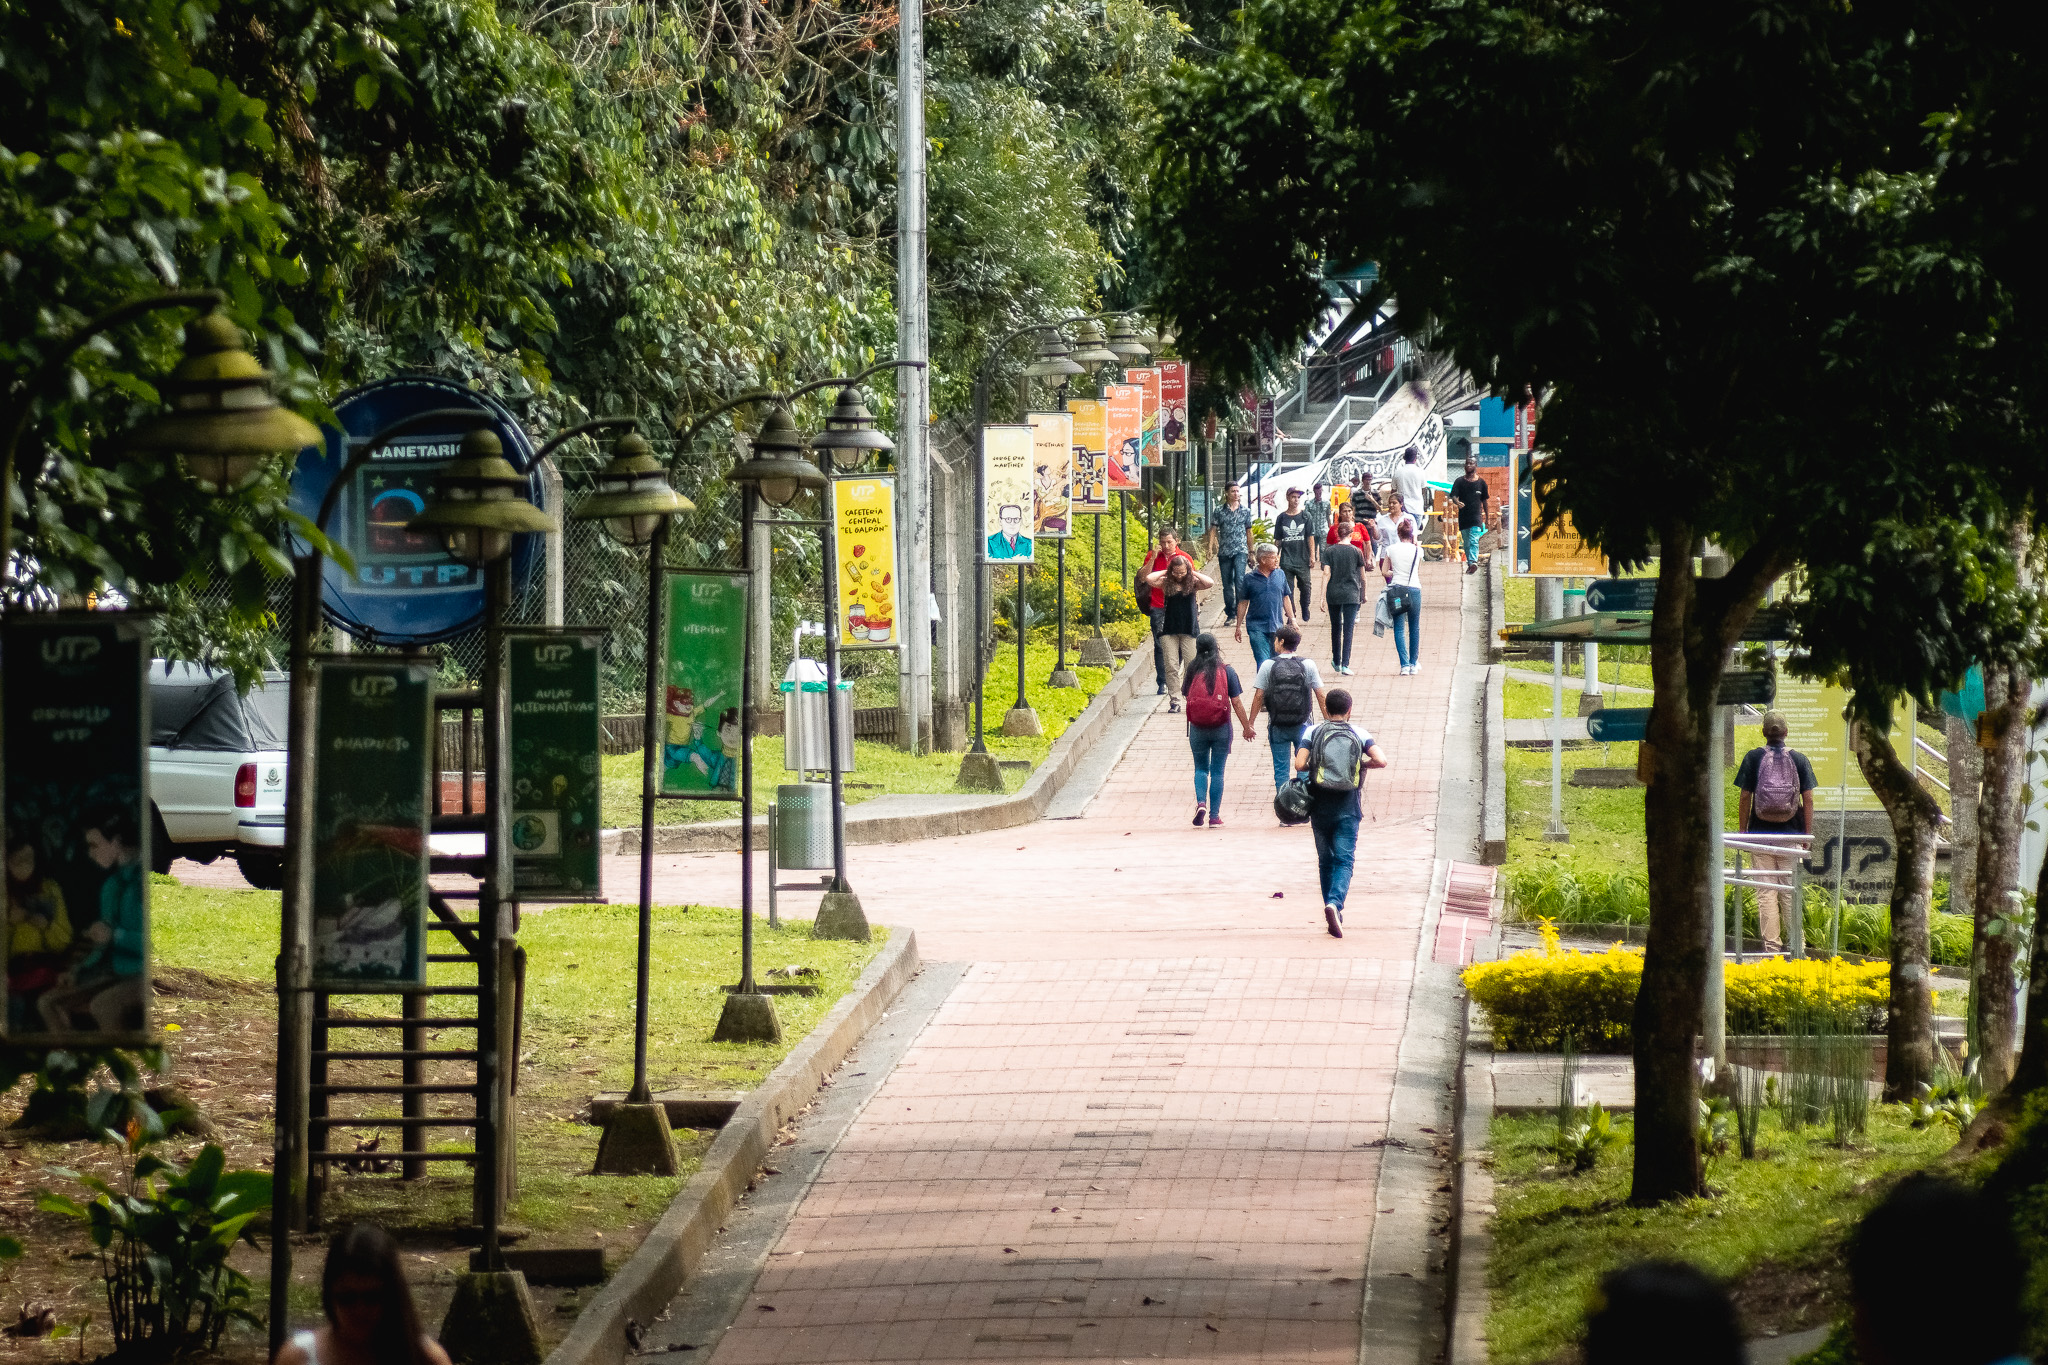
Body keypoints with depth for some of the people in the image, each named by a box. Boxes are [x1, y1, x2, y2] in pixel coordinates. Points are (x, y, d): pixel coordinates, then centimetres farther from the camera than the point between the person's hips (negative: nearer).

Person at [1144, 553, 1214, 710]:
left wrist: (1193, 573, -5)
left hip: (1189, 629, -1)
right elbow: (1148, 578, -11)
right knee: (1171, 666, -1)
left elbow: (1210, 583, -14)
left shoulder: (1192, 583, 2)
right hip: (1169, 630, 1)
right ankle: (1174, 700, 3)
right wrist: (1164, 573, -1)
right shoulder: (1166, 583, 3)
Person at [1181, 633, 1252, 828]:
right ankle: (1214, 817, 6)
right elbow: (1236, 702, -5)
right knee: (1217, 771, 6)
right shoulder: (1227, 671, -6)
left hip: (1197, 729, 1)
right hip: (1221, 728, -1)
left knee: (1201, 768, 16)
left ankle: (1201, 802, -8)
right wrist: (1247, 726, 3)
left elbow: (1186, 696, 6)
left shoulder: (1192, 671, -4)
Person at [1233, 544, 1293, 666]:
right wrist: (1239, 626, 4)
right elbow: (1243, 603, 4)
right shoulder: (1249, 579, -2)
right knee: (1263, 662, -12)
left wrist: (1292, 620, 12)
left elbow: (1286, 599, 15)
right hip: (1257, 627, -3)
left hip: (1277, 627, 3)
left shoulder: (1280, 575, 7)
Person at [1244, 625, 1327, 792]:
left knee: (1280, 768, 7)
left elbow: (1258, 697, -7)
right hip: (1302, 725, 1)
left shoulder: (1268, 666, -7)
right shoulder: (1308, 665, -5)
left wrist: (1249, 724, -1)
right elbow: (1320, 696, -2)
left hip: (1278, 727, -1)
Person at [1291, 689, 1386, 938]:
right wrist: (1361, 764, 8)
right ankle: (1335, 903, -28)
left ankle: (1332, 909, 20)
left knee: (1325, 860, 15)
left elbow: (1299, 764, -14)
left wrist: (1312, 767, 8)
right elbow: (1381, 760, -11)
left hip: (1320, 805, 1)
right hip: (1347, 808, -1)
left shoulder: (1313, 733, -1)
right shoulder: (1359, 735, 1)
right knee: (1344, 860, -3)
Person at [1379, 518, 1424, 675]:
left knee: (1399, 628, 2)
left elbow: (1384, 572, 2)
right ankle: (1414, 663, 19)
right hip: (1414, 589, 0)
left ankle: (1405, 665, -8)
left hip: (1397, 590, 0)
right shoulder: (1418, 550, 0)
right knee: (1414, 628, 13)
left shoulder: (1391, 549, 0)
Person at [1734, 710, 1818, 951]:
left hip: (1761, 833, -1)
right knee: (1791, 892, 6)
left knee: (1765, 893, 2)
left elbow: (1745, 798, -3)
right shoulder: (1799, 759, 0)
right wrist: (1808, 834, 6)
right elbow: (1808, 799, -1)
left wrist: (1742, 831, 5)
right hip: (1791, 833, 1)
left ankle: (1771, 946, 1)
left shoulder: (1753, 758, -3)